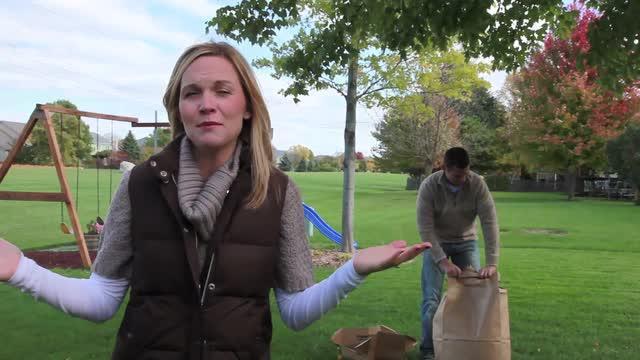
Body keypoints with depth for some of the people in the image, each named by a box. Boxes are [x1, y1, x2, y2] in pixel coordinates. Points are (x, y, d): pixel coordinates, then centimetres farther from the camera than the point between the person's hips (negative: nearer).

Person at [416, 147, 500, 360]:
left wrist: (492, 262, -32)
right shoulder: (429, 186, -25)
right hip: (436, 243, -2)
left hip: (466, 242, 2)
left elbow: (490, 222, -24)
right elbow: (425, 229, -25)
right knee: (431, 298, -5)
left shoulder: (477, 184, -22)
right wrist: (443, 261, -33)